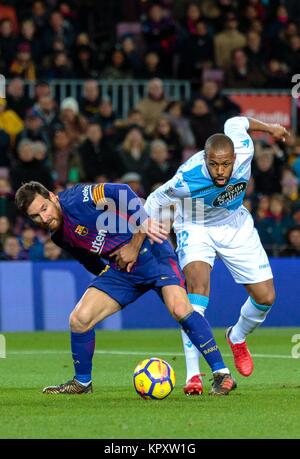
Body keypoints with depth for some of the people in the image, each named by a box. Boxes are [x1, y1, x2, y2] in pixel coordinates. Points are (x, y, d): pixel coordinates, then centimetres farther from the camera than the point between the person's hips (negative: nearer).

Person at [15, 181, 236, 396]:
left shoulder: (75, 200, -20)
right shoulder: (60, 237, 5)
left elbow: (124, 194, -25)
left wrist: (134, 246, -22)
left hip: (150, 253, -7)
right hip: (119, 268, 7)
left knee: (180, 309, -25)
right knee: (79, 320, -4)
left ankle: (222, 374, -16)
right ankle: (82, 382, 17)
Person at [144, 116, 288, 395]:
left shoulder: (244, 151, -27)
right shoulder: (188, 178, -37)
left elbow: (235, 123, -4)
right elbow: (155, 201, -20)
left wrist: (269, 128, 15)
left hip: (236, 225, 4)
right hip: (196, 228, -4)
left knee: (265, 297, 1)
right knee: (198, 283, -30)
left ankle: (237, 338, 37)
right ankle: (193, 374, -32)